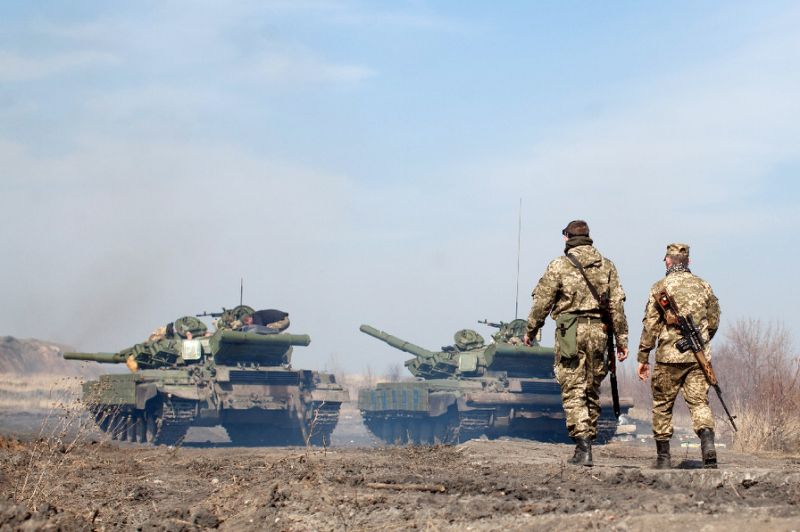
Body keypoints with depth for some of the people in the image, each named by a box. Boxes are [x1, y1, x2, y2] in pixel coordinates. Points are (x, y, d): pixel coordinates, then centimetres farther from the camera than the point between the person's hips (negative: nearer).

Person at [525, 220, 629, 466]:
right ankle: (588, 441, 18)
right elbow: (617, 305, 6)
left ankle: (583, 447, -15)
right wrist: (621, 339, 9)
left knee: (573, 391, -4)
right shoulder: (607, 266, 8)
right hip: (598, 331, 4)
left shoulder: (559, 266, -2)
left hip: (570, 333, -4)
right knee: (592, 390, 14)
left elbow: (542, 303, -1)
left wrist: (531, 331, 12)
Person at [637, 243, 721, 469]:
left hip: (669, 356, -3)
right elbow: (714, 321, 15)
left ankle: (663, 457, 13)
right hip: (699, 357, 3)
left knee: (662, 406, 10)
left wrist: (643, 357, 1)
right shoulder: (703, 286, 8)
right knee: (699, 402, 3)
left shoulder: (661, 287, -4)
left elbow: (651, 325, -5)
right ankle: (708, 444, -22)